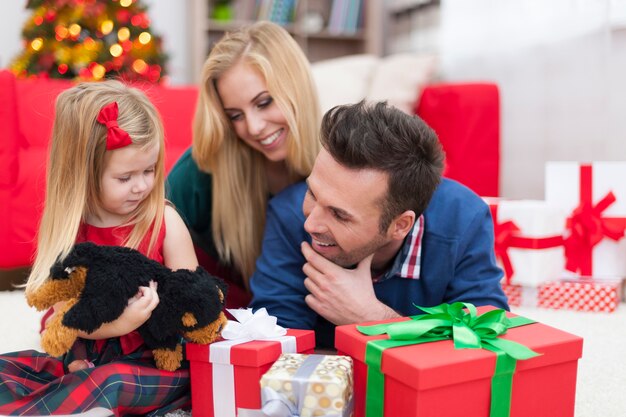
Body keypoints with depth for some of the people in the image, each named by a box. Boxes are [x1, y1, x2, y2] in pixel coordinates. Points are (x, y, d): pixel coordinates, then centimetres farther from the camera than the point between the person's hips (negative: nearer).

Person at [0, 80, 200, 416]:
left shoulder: (164, 222, -7)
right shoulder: (65, 226, -1)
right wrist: (118, 323, -23)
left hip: (156, 361, -3)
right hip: (84, 359, 4)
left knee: (111, 380, -32)